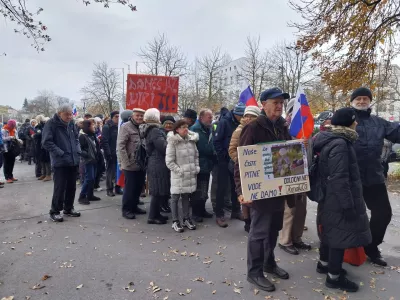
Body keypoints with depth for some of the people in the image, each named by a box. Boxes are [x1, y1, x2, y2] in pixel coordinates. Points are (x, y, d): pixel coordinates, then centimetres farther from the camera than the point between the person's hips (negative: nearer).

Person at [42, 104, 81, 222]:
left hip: (73, 161, 6)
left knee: (72, 186, 13)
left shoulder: (71, 123, 11)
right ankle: (55, 211, 14)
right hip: (60, 162, -6)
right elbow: (46, 142, -14)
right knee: (60, 187, -2)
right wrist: (60, 153, -19)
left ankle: (68, 208, 27)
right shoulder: (51, 124, -9)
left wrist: (78, 150, 5)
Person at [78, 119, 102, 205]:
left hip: (94, 159, 8)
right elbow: (80, 149, -14)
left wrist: (97, 155, 4)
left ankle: (90, 195, 20)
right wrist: (88, 155, -20)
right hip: (88, 160, -8)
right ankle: (82, 197, -1)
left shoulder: (93, 135, 13)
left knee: (93, 178, 10)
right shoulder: (82, 136, -9)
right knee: (89, 178, -10)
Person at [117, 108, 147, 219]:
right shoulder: (126, 127, -8)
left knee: (139, 187, 15)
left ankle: (134, 206, 30)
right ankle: (126, 209, 16)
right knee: (130, 188, 2)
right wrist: (125, 163, -17)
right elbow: (120, 146, -14)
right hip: (131, 165, -6)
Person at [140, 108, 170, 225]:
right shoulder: (155, 131, -17)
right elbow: (164, 147, -21)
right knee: (159, 191, -2)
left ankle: (155, 214, 26)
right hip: (159, 165, -10)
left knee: (159, 191, 16)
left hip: (154, 163, 10)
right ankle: (152, 217, 7)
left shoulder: (149, 130, 14)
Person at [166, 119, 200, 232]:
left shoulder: (192, 140, 6)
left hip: (190, 174, 5)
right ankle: (175, 221, 16)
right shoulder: (172, 142, -11)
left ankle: (186, 219, 28)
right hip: (178, 176, -5)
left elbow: (196, 156, 17)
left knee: (186, 197, 16)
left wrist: (196, 167, 6)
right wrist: (179, 171, -14)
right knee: (175, 197, 5)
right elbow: (169, 161, -12)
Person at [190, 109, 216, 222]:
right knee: (197, 190, 0)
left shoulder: (209, 129, 12)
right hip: (198, 165, -8)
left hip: (207, 164, 8)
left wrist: (213, 155, 7)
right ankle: (195, 212, 12)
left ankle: (202, 210, 29)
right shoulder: (195, 129, -15)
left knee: (204, 190, 16)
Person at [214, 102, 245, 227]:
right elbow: (217, 141, -14)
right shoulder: (224, 122, -11)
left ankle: (236, 211, 26)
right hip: (225, 161, -6)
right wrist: (223, 156, -14)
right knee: (222, 187, -1)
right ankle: (219, 214, 7)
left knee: (236, 186, 13)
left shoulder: (241, 124, 5)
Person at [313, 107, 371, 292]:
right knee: (341, 234, 0)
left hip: (330, 198, 10)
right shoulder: (340, 144, -22)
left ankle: (324, 264, 37)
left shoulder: (331, 140, 10)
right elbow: (339, 178, -27)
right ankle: (334, 277, 13)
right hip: (339, 200, -10)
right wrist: (348, 204, -24)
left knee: (331, 232, 21)